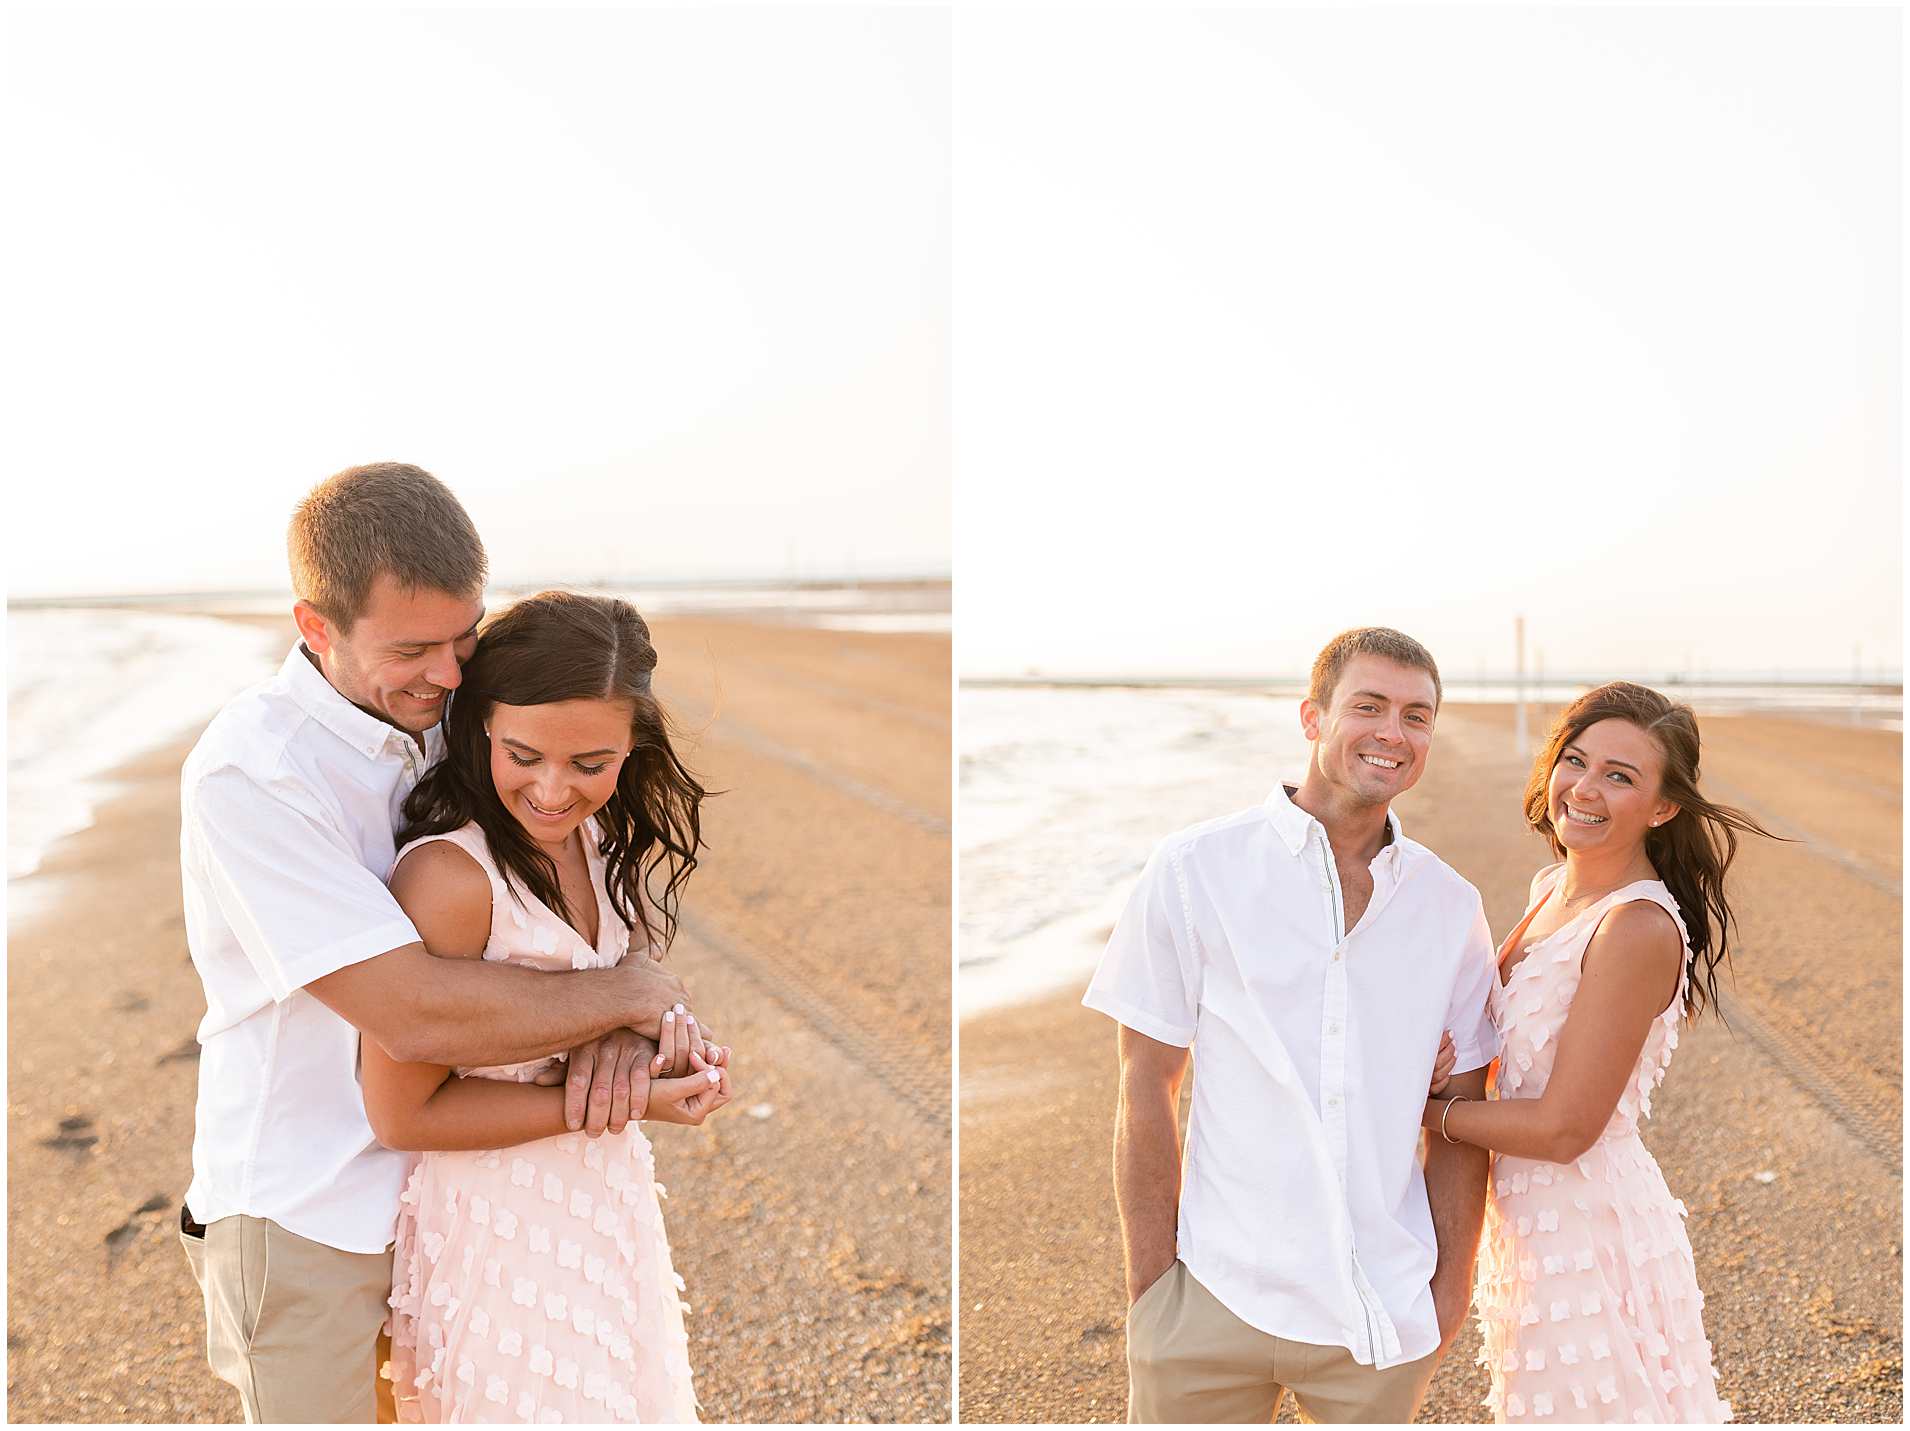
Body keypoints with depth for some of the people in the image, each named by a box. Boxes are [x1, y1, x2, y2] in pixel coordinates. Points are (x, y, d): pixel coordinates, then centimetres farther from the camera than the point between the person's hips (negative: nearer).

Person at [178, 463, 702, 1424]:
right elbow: (413, 1013, -29)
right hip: (310, 1227, -6)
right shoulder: (249, 770, -22)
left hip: (440, 1189, 6)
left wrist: (620, 1027, -17)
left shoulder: (447, 716, -2)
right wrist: (634, 991, -18)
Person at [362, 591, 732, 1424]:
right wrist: (627, 1101, -22)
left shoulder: (600, 838, -4)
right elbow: (403, 1114, -23)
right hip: (499, 1233, -8)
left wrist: (653, 1023, -10)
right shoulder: (451, 874, -28)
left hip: (605, 1195, 8)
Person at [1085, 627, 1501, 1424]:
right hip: (1217, 1299, -2)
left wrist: (1452, 1287, 5)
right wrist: (1150, 1288, -6)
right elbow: (1146, 1089, -4)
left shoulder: (1452, 906, 4)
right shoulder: (1195, 870, -4)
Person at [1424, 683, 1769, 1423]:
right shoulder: (1553, 888, 4)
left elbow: (1564, 1128, -23)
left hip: (1591, 1230, -8)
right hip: (1529, 1218, 8)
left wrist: (1427, 1107, -11)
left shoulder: (1640, 928, -23)